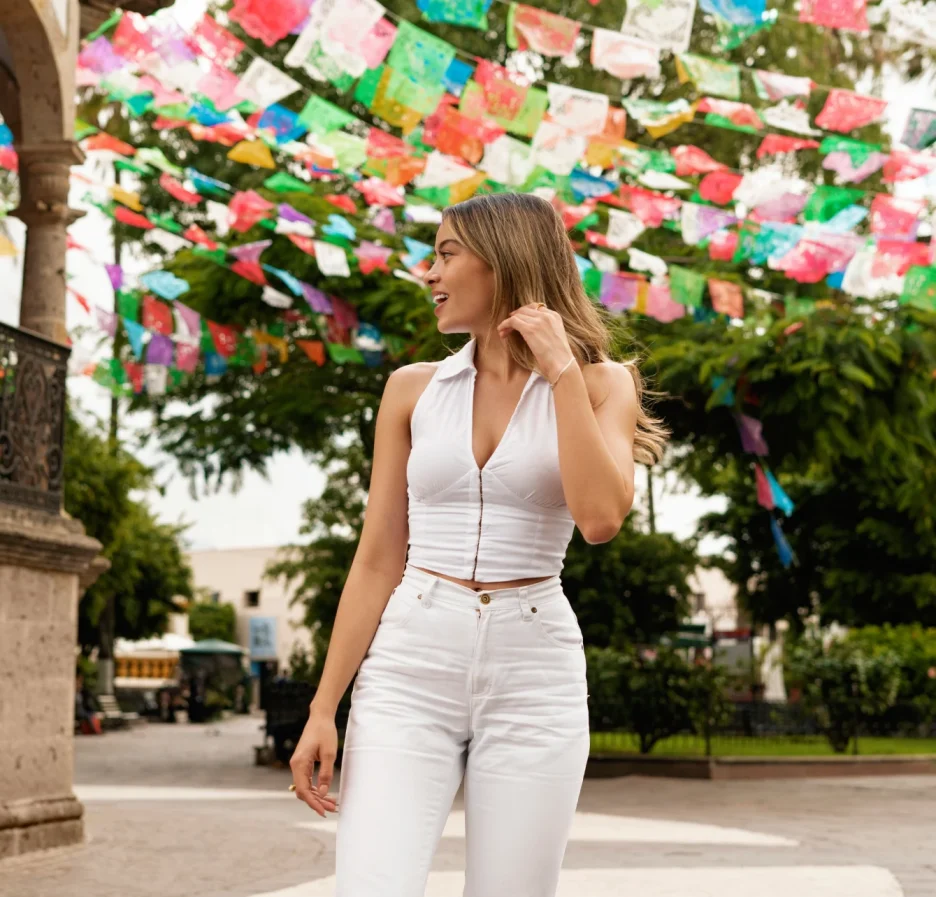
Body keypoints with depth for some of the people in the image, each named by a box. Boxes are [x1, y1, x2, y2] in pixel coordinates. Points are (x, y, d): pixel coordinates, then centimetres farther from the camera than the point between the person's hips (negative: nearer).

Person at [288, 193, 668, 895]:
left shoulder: (598, 384, 4)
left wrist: (561, 370, -11)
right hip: (409, 665, 1)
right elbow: (377, 560, 7)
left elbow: (600, 518, -15)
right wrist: (324, 708, 2)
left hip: (534, 676, -1)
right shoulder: (414, 389, 8)